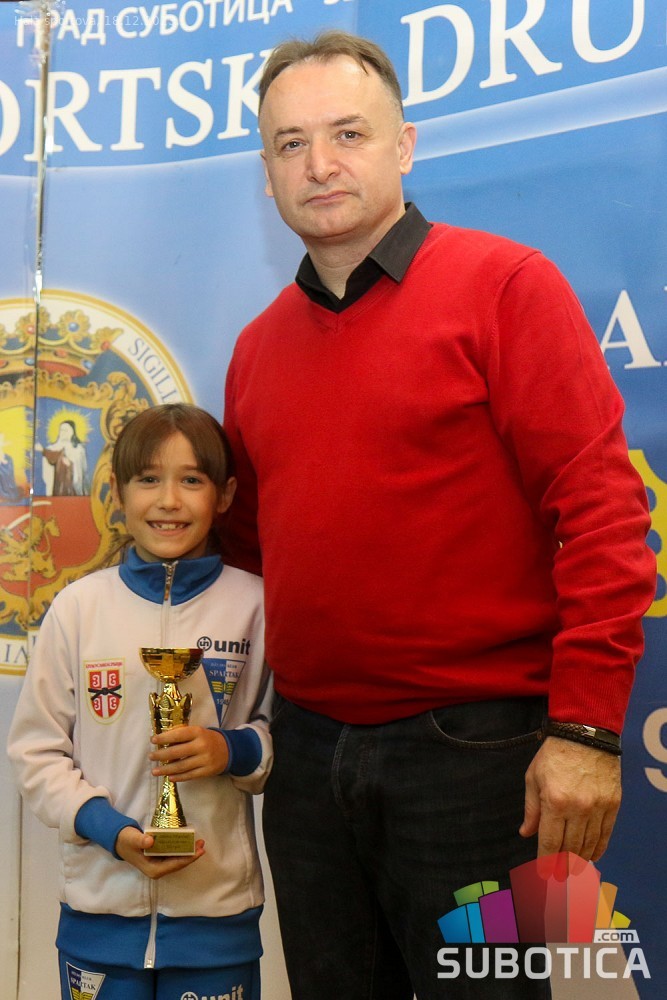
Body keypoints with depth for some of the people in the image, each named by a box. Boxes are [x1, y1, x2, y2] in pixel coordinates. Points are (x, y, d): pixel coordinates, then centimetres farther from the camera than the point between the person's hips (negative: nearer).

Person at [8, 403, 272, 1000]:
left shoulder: (253, 604, -3)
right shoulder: (79, 606, -1)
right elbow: (35, 750, 1)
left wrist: (233, 750, -15)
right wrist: (112, 831, -11)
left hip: (217, 907, 0)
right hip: (99, 903, 1)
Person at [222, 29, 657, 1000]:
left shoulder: (503, 283, -7)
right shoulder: (258, 346, 10)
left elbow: (601, 505, -13)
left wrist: (586, 726, -17)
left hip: (472, 747, -5)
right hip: (307, 750, 6)